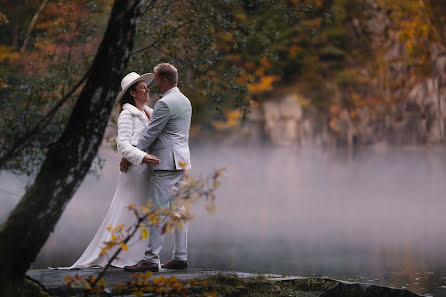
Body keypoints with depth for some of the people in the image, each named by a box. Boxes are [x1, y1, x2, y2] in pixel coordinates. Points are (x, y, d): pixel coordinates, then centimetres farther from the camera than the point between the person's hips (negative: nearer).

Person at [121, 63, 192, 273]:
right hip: (181, 161, 10)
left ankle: (151, 258, -13)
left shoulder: (165, 103, -14)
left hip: (167, 163, -10)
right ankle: (180, 257, 11)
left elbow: (150, 134, -13)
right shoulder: (185, 102, 16)